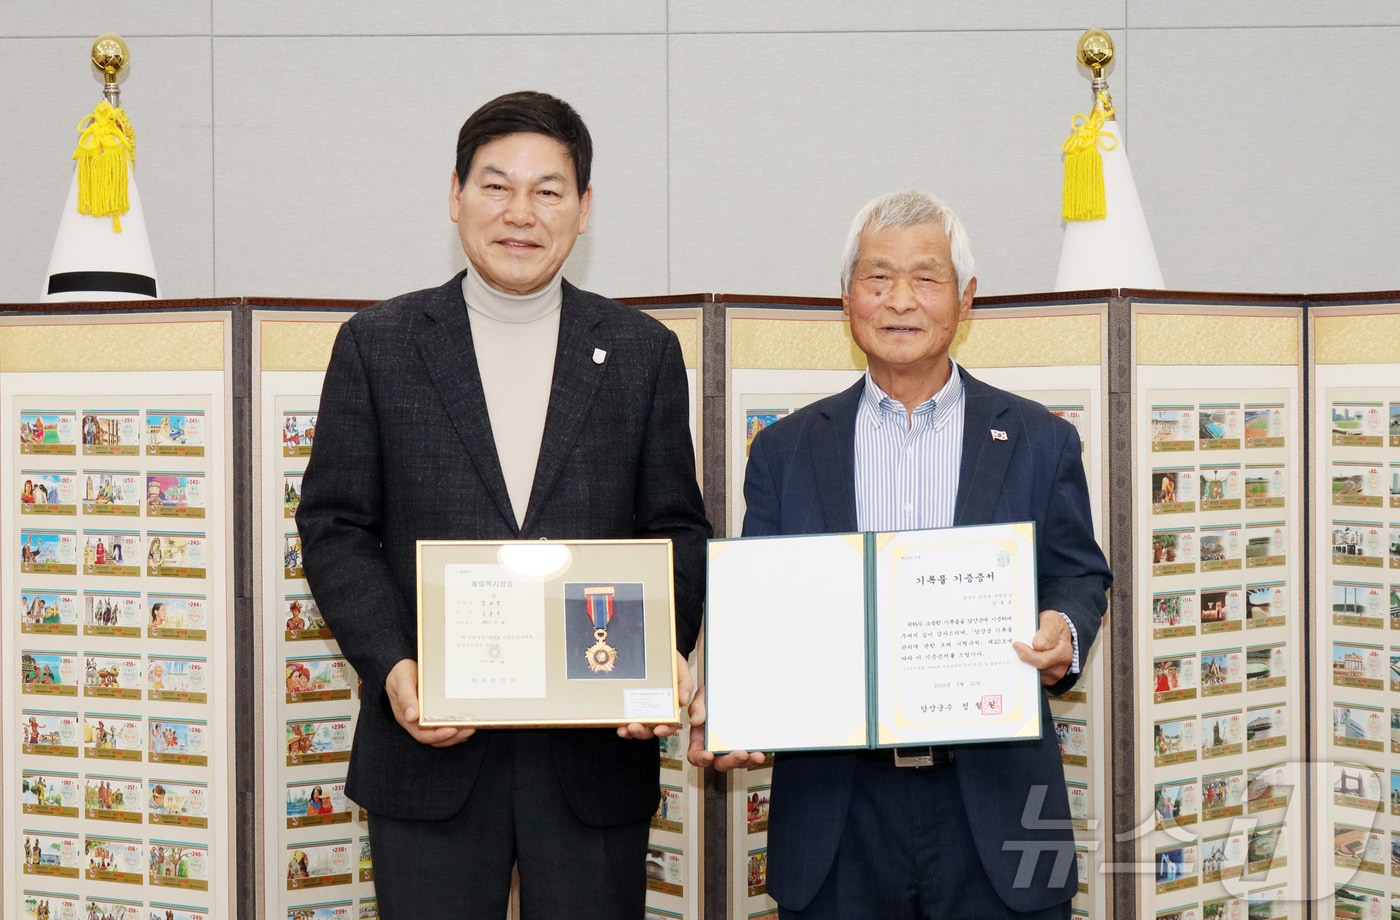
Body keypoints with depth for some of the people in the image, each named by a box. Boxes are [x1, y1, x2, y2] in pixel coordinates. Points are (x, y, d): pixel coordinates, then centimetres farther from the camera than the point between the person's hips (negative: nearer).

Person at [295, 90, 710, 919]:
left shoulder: (644, 352, 7)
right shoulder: (378, 344, 4)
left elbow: (678, 531, 7)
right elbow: (335, 526, 2)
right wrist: (390, 666, -13)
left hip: (597, 749, 1)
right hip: (431, 747, -1)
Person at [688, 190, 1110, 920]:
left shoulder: (1039, 441, 7)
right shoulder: (786, 449, 9)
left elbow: (1080, 576, 8)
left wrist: (1064, 633, -15)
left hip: (995, 807, 0)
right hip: (836, 812, 1)